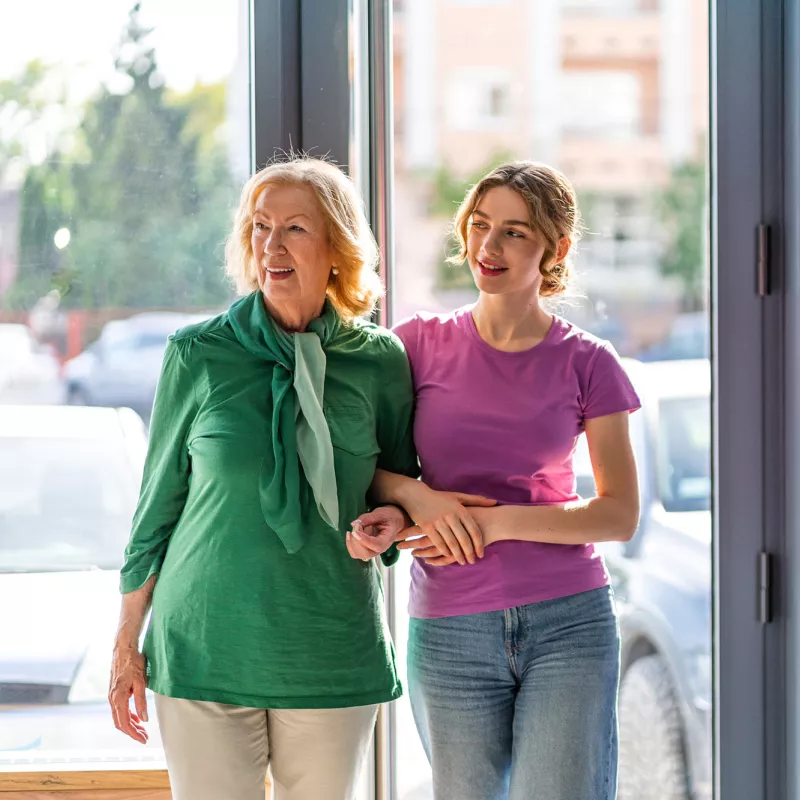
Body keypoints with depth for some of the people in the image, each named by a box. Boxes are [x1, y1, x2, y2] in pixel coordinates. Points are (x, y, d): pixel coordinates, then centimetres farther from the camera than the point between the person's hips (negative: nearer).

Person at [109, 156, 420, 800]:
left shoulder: (379, 361, 1)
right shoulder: (197, 355, -2)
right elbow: (158, 500, 5)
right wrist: (127, 644, 5)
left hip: (334, 652, 1)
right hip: (206, 645, -1)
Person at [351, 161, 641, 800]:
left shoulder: (587, 363, 2)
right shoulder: (422, 343, 4)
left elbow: (620, 515, -2)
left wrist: (494, 520, -13)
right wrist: (420, 497, -12)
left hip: (567, 623, -1)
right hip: (450, 631, 1)